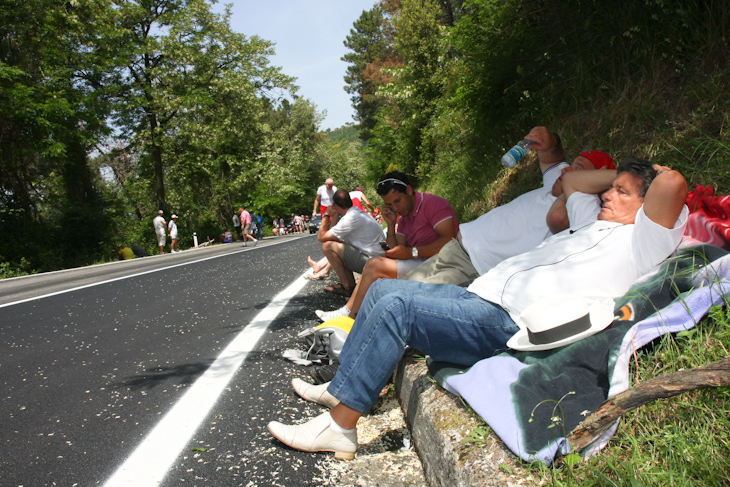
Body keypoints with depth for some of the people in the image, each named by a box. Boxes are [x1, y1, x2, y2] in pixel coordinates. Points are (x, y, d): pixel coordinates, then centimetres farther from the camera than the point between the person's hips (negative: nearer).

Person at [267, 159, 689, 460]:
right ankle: (340, 388, 15)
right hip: (480, 295, 11)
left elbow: (673, 185, -18)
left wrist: (657, 173, 4)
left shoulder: (638, 240, -1)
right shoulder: (592, 222, 27)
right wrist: (617, 172, 35)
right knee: (383, 288, 9)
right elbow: (570, 180, 42)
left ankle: (339, 426, -17)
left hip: (509, 325, -10)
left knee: (395, 307, -25)